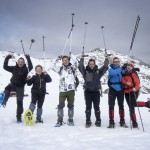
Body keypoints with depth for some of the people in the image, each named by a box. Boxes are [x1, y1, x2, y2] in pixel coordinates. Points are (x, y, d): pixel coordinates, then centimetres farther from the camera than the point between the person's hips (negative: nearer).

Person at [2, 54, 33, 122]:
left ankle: (19, 117, 13)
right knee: (7, 89, -35)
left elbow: (31, 67, -28)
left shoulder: (25, 69, -9)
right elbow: (5, 67, -2)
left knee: (19, 102, 1)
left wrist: (28, 59, -36)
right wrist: (7, 59, -11)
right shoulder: (14, 68, 0)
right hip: (13, 84, 2)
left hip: (20, 87, -2)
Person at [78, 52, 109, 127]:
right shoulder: (85, 71, 3)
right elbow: (80, 66, -9)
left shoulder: (98, 71, 7)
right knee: (88, 107, 5)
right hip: (88, 91, 0)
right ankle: (88, 121, 13)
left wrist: (106, 59, -11)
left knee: (97, 107, 7)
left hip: (96, 92, 1)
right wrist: (82, 58, -17)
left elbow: (105, 67, -1)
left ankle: (98, 121, 18)